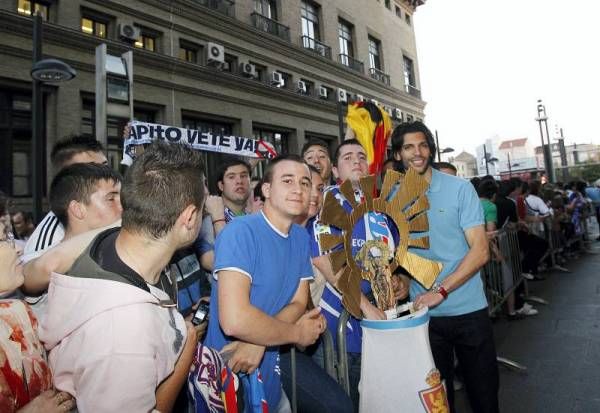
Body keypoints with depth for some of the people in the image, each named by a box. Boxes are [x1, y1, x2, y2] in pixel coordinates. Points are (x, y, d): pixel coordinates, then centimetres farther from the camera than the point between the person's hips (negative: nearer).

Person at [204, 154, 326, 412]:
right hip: (230, 373, -6)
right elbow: (234, 320, -31)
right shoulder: (241, 231, -22)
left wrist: (259, 342, -20)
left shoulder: (301, 237, 0)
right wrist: (298, 333, -15)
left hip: (271, 365, 7)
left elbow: (298, 302, -1)